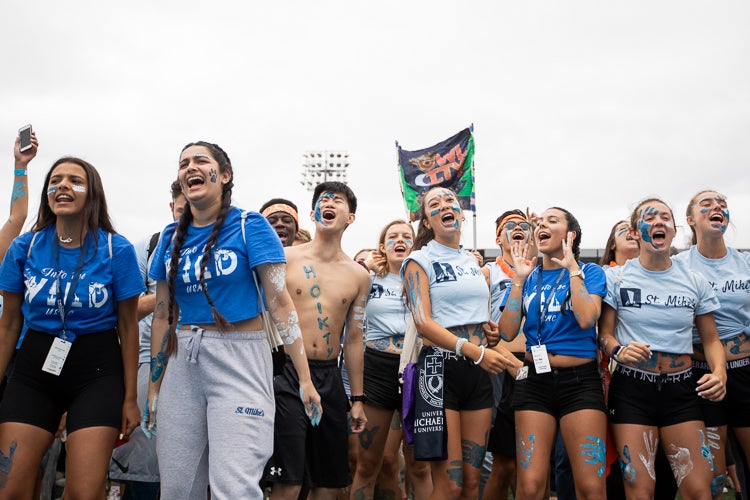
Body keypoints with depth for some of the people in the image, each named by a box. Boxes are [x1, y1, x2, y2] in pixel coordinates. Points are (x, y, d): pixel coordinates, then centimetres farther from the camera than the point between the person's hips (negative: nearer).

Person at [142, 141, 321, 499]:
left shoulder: (250, 226, -3)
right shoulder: (171, 237, 11)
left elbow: (279, 302, -7)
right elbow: (163, 316, 14)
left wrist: (305, 378, -11)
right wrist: (153, 388, 13)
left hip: (240, 361, -5)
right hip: (183, 362, 5)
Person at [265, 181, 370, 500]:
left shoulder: (358, 276, 9)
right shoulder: (285, 258, 0)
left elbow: (353, 339, 13)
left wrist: (357, 398, 13)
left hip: (329, 378, 4)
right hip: (286, 376, -4)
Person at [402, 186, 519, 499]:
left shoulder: (474, 261, 16)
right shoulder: (420, 260, -2)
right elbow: (423, 322, -14)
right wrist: (477, 352, -22)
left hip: (478, 372, 6)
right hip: (440, 368, -6)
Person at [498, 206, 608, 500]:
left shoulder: (590, 272, 3)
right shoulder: (528, 277, 10)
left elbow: (586, 319, -17)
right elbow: (507, 332, -1)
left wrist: (572, 269, -10)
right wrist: (519, 278, -3)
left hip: (580, 380, -2)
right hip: (535, 381, 2)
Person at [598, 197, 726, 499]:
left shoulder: (694, 281, 5)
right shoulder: (617, 277, -1)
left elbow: (711, 340, 11)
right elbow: (604, 334, 1)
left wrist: (719, 372, -9)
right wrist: (619, 351, -20)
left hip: (681, 388, 2)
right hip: (631, 387, -2)